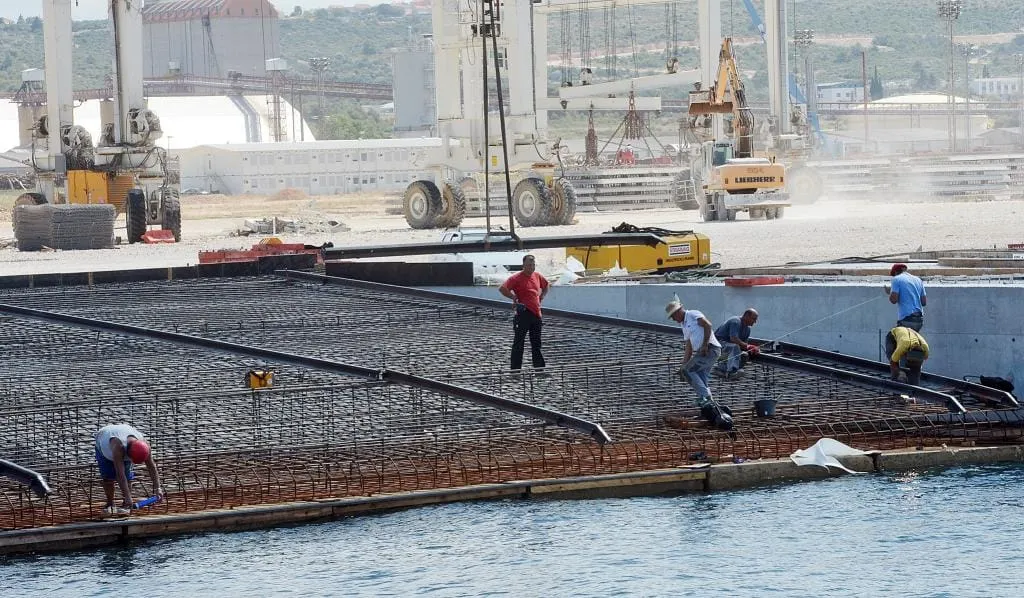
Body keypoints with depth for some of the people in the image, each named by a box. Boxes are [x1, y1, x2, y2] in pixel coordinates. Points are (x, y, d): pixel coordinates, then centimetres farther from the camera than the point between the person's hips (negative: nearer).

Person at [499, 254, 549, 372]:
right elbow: (502, 289, -18)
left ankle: (540, 367, 19)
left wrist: (541, 297, 19)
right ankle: (516, 369, -1)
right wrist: (514, 297, -14)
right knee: (518, 343, -3)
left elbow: (546, 285, 33)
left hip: (536, 313, 7)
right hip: (524, 313, -7)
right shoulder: (517, 278, -8)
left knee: (536, 344, 13)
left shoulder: (537, 276, 12)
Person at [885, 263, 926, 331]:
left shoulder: (897, 279, -1)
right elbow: (924, 302, 16)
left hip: (906, 319, -7)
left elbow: (893, 300, -10)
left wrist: (889, 292, 10)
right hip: (919, 320, 7)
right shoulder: (918, 280, 17)